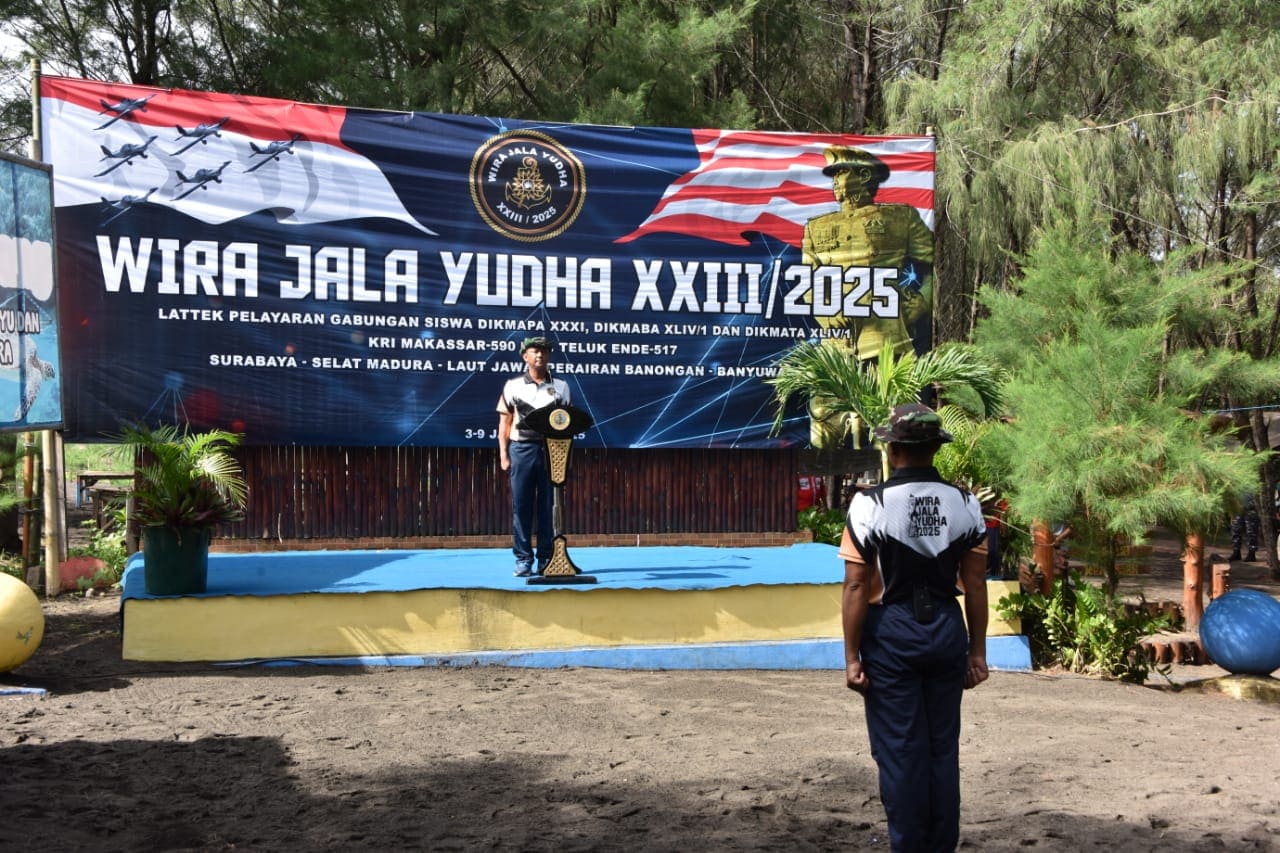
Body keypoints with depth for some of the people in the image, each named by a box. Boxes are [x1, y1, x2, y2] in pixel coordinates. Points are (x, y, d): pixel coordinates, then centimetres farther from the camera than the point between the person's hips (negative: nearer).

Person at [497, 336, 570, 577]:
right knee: (521, 505, 0)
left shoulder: (561, 387, 9)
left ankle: (546, 559, 9)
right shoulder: (513, 385, 5)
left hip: (551, 449, 1)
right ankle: (523, 559, 6)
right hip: (522, 448, -1)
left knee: (548, 505, 3)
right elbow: (505, 422, 5)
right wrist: (503, 455, -2)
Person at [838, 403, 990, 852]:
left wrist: (851, 656, -6)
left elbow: (856, 586, -12)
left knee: (899, 750, 7)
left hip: (891, 631, -4)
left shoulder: (870, 504, -11)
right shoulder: (965, 503, 0)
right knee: (944, 748, 15)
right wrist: (977, 651, 10)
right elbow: (975, 584, 2)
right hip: (946, 628, 4)